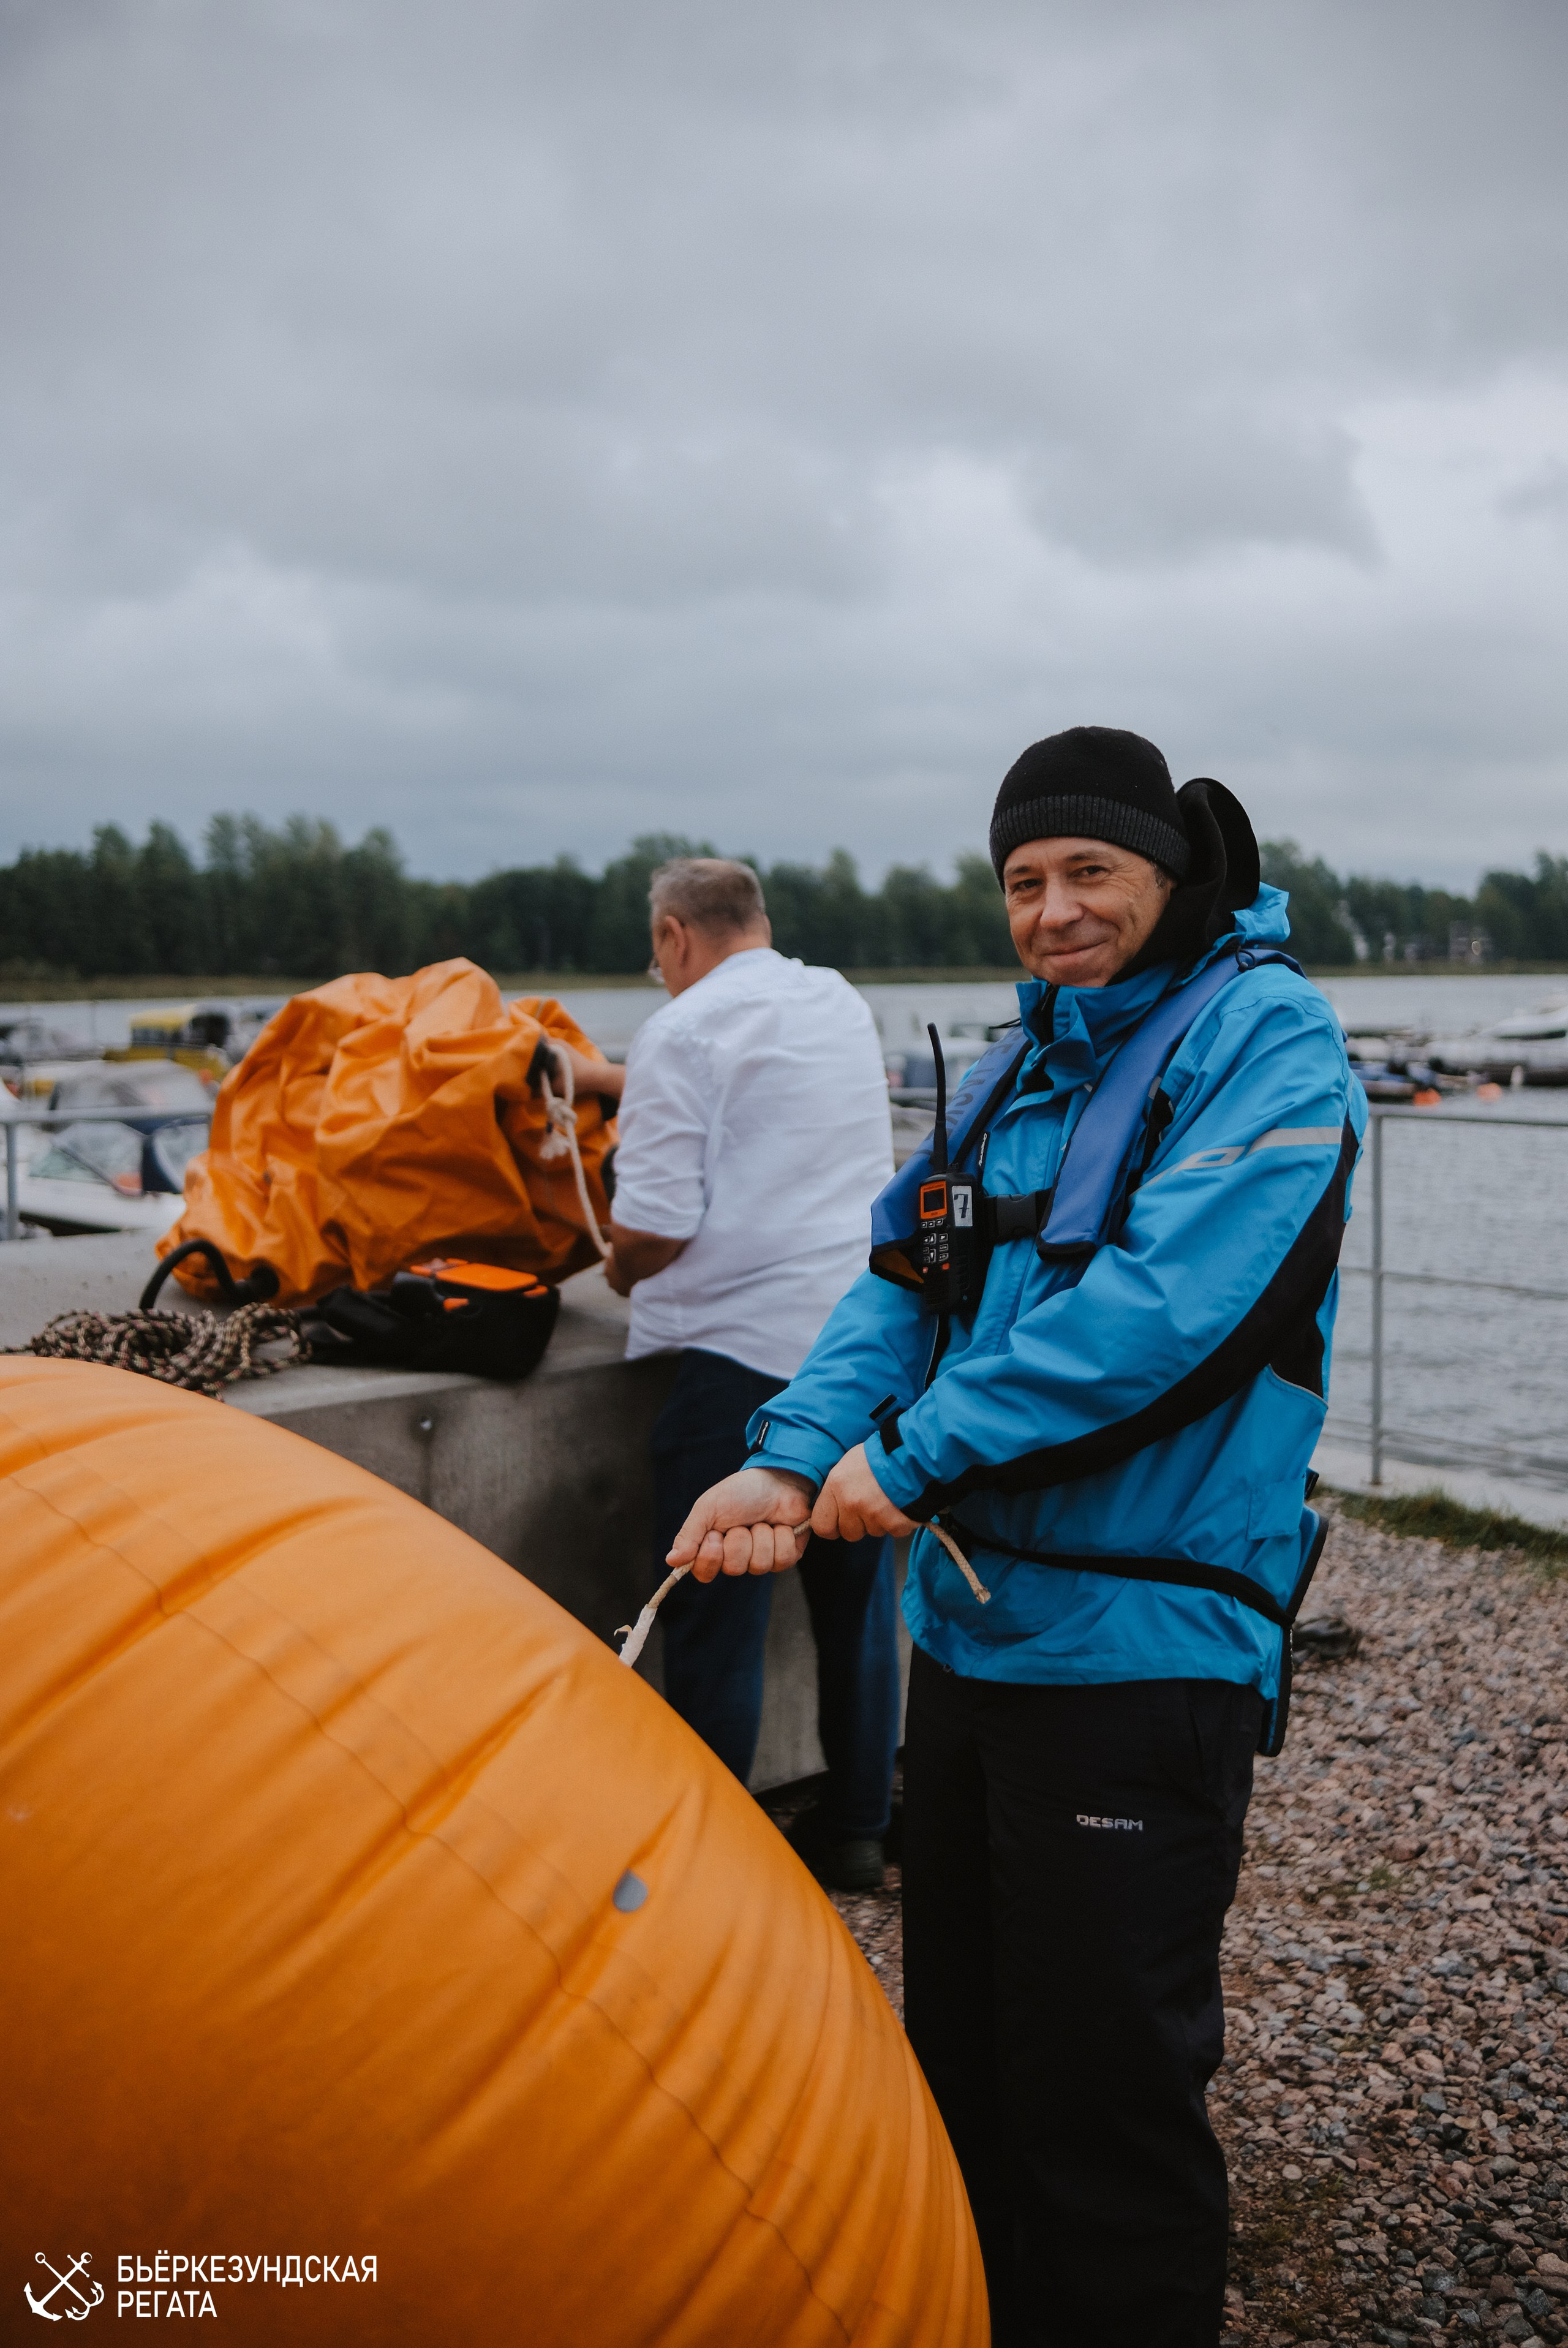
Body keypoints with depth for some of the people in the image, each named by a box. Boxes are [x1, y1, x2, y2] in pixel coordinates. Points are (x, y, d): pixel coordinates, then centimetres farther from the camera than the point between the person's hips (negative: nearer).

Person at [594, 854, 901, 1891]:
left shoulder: (683, 1034, -9)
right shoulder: (845, 1005, 14)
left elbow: (655, 1227, -16)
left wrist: (620, 1272, 8)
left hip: (745, 1348, -7)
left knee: (716, 1615, 4)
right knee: (858, 1592, 16)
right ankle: (856, 1824, 28)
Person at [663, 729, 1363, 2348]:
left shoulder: (1267, 1037, -11)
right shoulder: (1032, 1060, 13)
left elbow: (1164, 1305, -24)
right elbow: (911, 1275, 6)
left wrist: (913, 1455, -20)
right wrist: (795, 1456, -10)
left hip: (1137, 1649, -8)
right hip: (969, 1619, 8)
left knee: (1107, 2086, 3)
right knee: (961, 2039, 22)